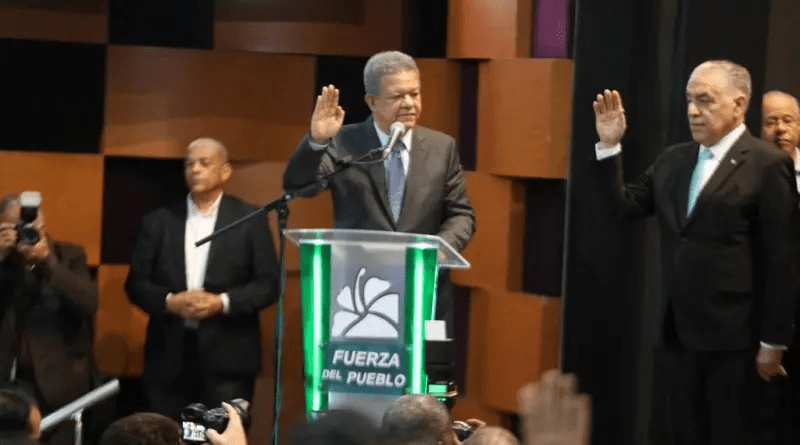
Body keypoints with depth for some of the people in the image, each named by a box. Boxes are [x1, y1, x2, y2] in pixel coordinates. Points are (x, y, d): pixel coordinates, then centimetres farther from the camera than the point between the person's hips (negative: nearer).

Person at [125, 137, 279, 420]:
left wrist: (222, 302, -15)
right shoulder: (159, 221, 10)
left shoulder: (250, 220, 4)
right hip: (169, 356, 2)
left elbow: (268, 283, -1)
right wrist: (169, 301, -12)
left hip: (228, 357, -2)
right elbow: (136, 283, 7)